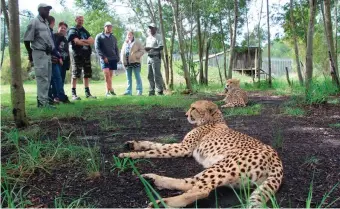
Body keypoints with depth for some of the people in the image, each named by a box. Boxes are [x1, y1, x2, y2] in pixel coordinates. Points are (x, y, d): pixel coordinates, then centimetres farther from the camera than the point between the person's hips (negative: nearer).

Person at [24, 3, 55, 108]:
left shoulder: (46, 23, 17)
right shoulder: (34, 22, -7)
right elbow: (26, 39, -9)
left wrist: (51, 50, 11)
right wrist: (30, 54, -5)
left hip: (48, 54, 8)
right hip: (39, 54, -8)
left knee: (47, 79, 10)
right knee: (42, 78, -9)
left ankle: (42, 99, 18)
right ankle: (43, 102, -7)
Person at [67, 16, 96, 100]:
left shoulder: (84, 31, 20)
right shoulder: (72, 30, 1)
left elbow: (92, 41, 8)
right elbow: (77, 42, -14)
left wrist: (83, 41, -10)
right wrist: (88, 42, -2)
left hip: (86, 54, 6)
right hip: (77, 55, -6)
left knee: (87, 74, 7)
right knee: (75, 75, -7)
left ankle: (87, 93, 12)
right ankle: (74, 94, -5)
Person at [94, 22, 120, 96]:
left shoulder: (113, 37, 19)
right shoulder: (99, 36, 5)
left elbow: (116, 48, 22)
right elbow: (97, 48, -3)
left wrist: (117, 57, 6)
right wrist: (103, 57, -14)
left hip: (113, 59, 4)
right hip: (104, 59, -4)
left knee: (110, 75, 3)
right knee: (106, 73, -18)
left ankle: (108, 91, 7)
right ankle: (111, 90, -17)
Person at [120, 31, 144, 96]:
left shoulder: (137, 42, 2)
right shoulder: (125, 43, 17)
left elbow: (142, 50, -3)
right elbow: (122, 52, 22)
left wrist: (136, 56, -16)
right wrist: (123, 60, 8)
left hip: (135, 62, -5)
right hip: (127, 63, 5)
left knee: (137, 77, -3)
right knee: (128, 77, 8)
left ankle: (139, 90, 0)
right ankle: (129, 91, 13)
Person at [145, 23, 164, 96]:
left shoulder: (158, 37, -4)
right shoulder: (148, 38, 19)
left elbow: (161, 47, -15)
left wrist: (151, 48, -22)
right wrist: (146, 48, 2)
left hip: (155, 57, -8)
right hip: (149, 57, 8)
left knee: (157, 75, -10)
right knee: (150, 75, 8)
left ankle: (160, 91, -5)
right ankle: (151, 91, 14)